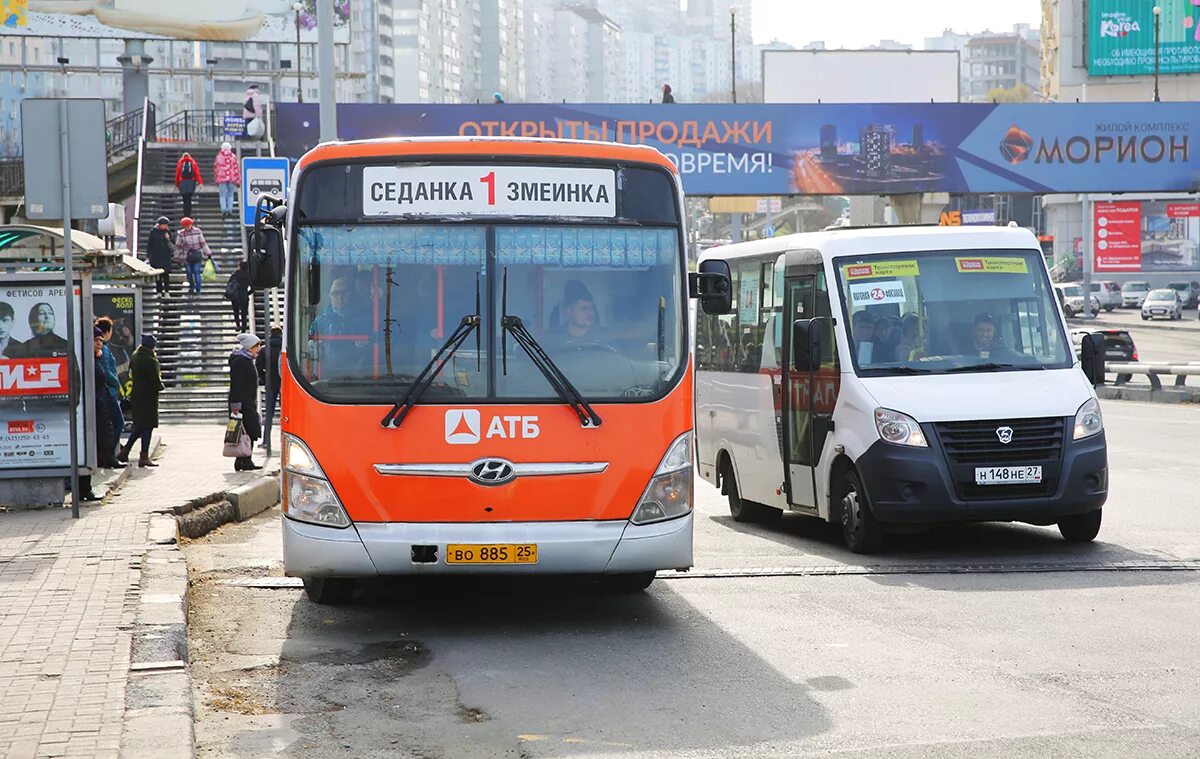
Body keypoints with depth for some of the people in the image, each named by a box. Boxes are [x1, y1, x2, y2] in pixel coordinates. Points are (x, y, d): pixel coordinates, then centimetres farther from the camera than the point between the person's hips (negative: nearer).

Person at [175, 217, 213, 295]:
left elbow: (203, 243, 3)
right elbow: (178, 246, 6)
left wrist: (208, 254, 5)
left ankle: (198, 290, 3)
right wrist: (177, 257, 10)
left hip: (197, 256, -1)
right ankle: (191, 287, 27)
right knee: (189, 273, 6)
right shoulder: (181, 234, -2)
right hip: (187, 257, 1)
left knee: (197, 272, -6)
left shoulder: (197, 231, -2)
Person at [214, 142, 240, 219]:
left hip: (221, 179, 0)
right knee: (230, 195, 10)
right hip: (231, 178, 0)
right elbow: (237, 168, 1)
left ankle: (223, 210, -12)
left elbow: (215, 169, 8)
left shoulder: (218, 157, 3)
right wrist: (238, 180, 7)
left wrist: (216, 180, 18)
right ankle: (229, 211, 7)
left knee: (223, 196, 1)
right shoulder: (233, 157, 1)